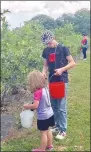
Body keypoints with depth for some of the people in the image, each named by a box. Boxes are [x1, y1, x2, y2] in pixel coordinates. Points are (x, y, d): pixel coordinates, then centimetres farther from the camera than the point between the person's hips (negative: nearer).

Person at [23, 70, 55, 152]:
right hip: (50, 114, 8)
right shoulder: (45, 88, 0)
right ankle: (49, 145, 40)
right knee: (48, 130, 24)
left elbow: (35, 105, -28)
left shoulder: (37, 92, -26)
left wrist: (27, 106, -10)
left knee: (43, 133, 8)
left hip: (43, 116, -8)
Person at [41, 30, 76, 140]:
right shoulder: (46, 51, 7)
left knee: (61, 107, -2)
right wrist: (44, 72, -9)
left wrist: (62, 69, -22)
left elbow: (72, 63, -8)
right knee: (53, 106, 13)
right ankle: (57, 126, 29)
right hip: (51, 81, 5)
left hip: (62, 81, -5)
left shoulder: (63, 48, -8)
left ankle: (63, 130, 10)